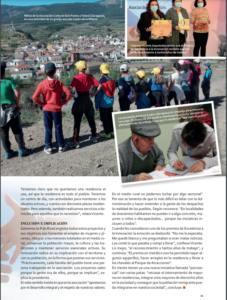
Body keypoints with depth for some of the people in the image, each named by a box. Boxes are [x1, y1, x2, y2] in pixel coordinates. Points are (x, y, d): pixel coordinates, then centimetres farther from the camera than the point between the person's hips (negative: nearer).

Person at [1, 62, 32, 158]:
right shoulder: (10, 81, -9)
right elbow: (17, 94, -14)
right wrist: (17, 104, -1)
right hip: (11, 109, -2)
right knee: (17, 130, 8)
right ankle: (22, 149, 12)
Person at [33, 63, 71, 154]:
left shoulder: (42, 84, -9)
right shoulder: (59, 83, -9)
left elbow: (35, 97, -15)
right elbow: (68, 93, -17)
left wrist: (41, 104, -1)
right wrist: (63, 102, -5)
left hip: (46, 109, 0)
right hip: (57, 109, 0)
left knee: (48, 129, 9)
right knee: (58, 128, 10)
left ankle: (48, 147, 14)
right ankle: (61, 146, 17)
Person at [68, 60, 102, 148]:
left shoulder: (76, 78, -11)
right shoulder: (90, 76, 3)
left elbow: (70, 88, -24)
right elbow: (99, 85, -1)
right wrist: (94, 94, 4)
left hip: (79, 100, -5)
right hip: (88, 99, 5)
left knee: (77, 121, -3)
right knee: (91, 119, 18)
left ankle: (75, 141, -3)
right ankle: (94, 136, 31)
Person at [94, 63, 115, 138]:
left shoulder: (101, 82, -18)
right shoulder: (112, 81, -1)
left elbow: (98, 95, -13)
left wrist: (96, 105, -4)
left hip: (103, 104, -6)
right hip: (110, 103, 6)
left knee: (104, 119, 4)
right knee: (110, 117, 18)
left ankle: (107, 133, 10)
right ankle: (112, 131, 27)